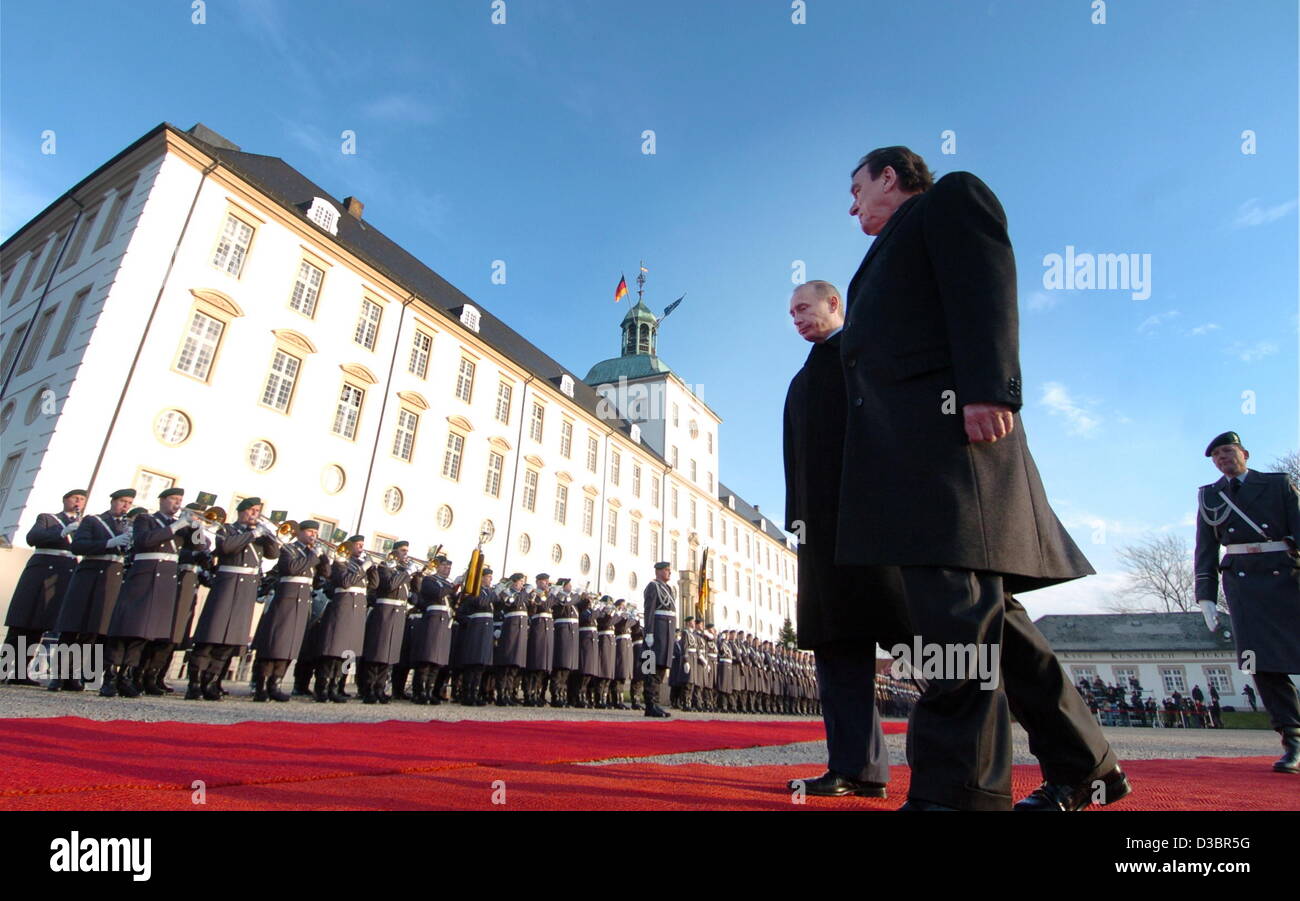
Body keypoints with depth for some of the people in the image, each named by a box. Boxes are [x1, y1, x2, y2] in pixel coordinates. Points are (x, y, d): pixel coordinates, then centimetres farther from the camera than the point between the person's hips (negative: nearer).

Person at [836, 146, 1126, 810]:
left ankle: (956, 791, -11)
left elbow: (986, 288, -7)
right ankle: (1081, 765, 19)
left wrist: (987, 389, -21)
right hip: (902, 441, 9)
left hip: (948, 416, -9)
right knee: (980, 611, 8)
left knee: (954, 601, -14)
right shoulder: (892, 252, 36)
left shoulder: (952, 196, 12)